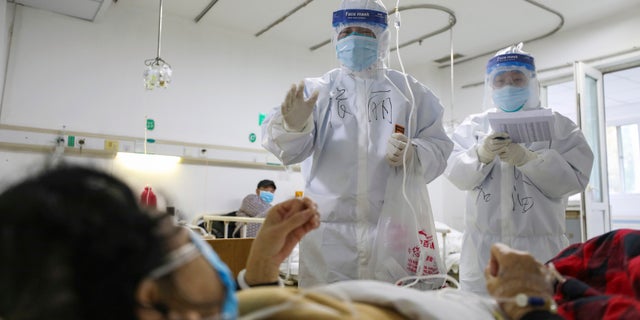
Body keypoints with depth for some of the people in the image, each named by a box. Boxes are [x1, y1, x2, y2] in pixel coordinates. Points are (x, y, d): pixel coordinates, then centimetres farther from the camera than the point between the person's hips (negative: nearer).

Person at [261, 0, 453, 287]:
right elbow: (292, 149, -4)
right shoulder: (317, 89, 10)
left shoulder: (410, 90, 13)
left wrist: (413, 155, -14)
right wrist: (293, 126, -28)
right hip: (330, 232, 0)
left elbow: (439, 147, 9)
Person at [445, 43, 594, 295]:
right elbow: (456, 174, -3)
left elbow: (575, 178, -5)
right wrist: (481, 155, -22)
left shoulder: (558, 126, 7)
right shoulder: (472, 126, 9)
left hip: (539, 248, 0)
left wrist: (527, 159, -18)